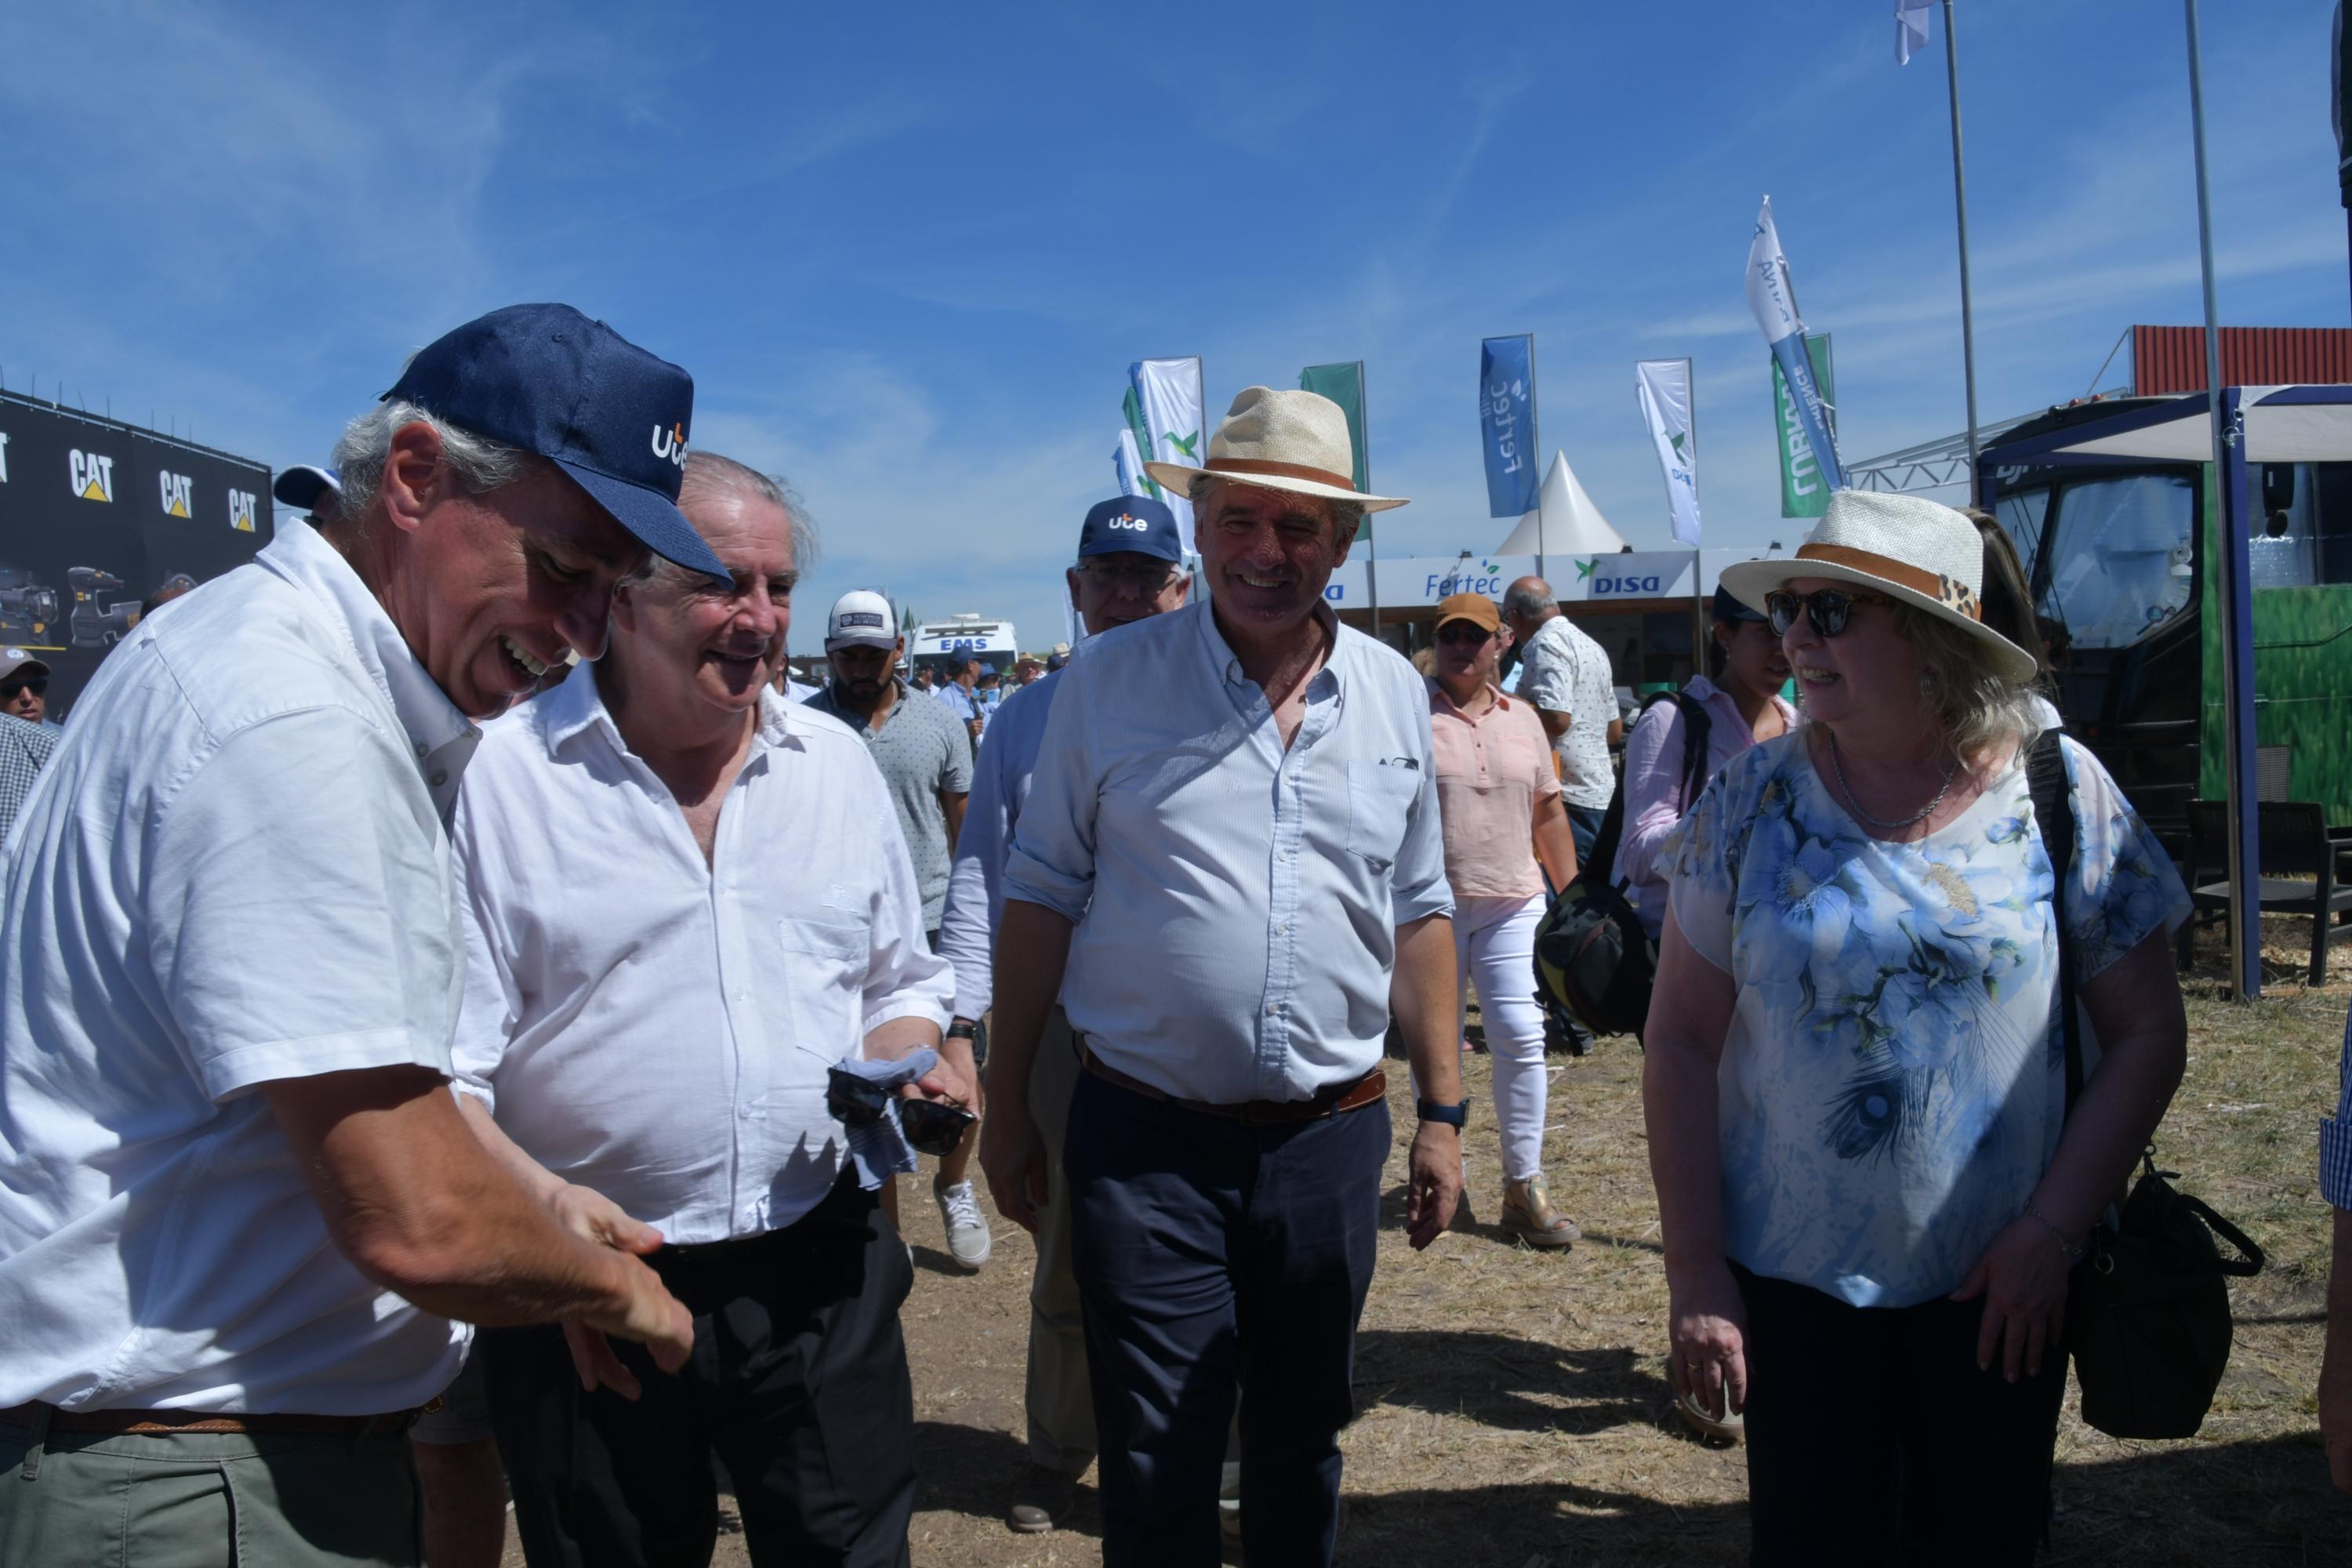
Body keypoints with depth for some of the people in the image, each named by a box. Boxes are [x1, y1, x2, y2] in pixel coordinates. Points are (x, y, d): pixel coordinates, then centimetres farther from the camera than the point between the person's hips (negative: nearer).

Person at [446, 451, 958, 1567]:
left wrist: (904, 1064, -5)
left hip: (820, 1272, 3)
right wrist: (548, 1217, -23)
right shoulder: (504, 776, -8)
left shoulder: (837, 764, 6)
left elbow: (903, 983, 16)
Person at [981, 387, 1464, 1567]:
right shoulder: (1108, 681, -4)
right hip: (1148, 1140, -2)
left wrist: (1442, 1112, 9)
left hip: (1332, 1136, 3)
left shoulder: (1394, 694, 5)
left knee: (1302, 1445, 19)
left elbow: (1419, 914, 10)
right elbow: (1041, 896, 0)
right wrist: (1006, 1106, 0)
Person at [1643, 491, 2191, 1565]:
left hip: (1997, 1283, 1)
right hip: (1793, 1278, 0)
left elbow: (2146, 1033, 0)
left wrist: (2053, 1230, -8)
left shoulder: (2060, 791, -5)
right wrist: (1694, 1274, -7)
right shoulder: (1752, 801, -5)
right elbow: (1682, 1044, -4)